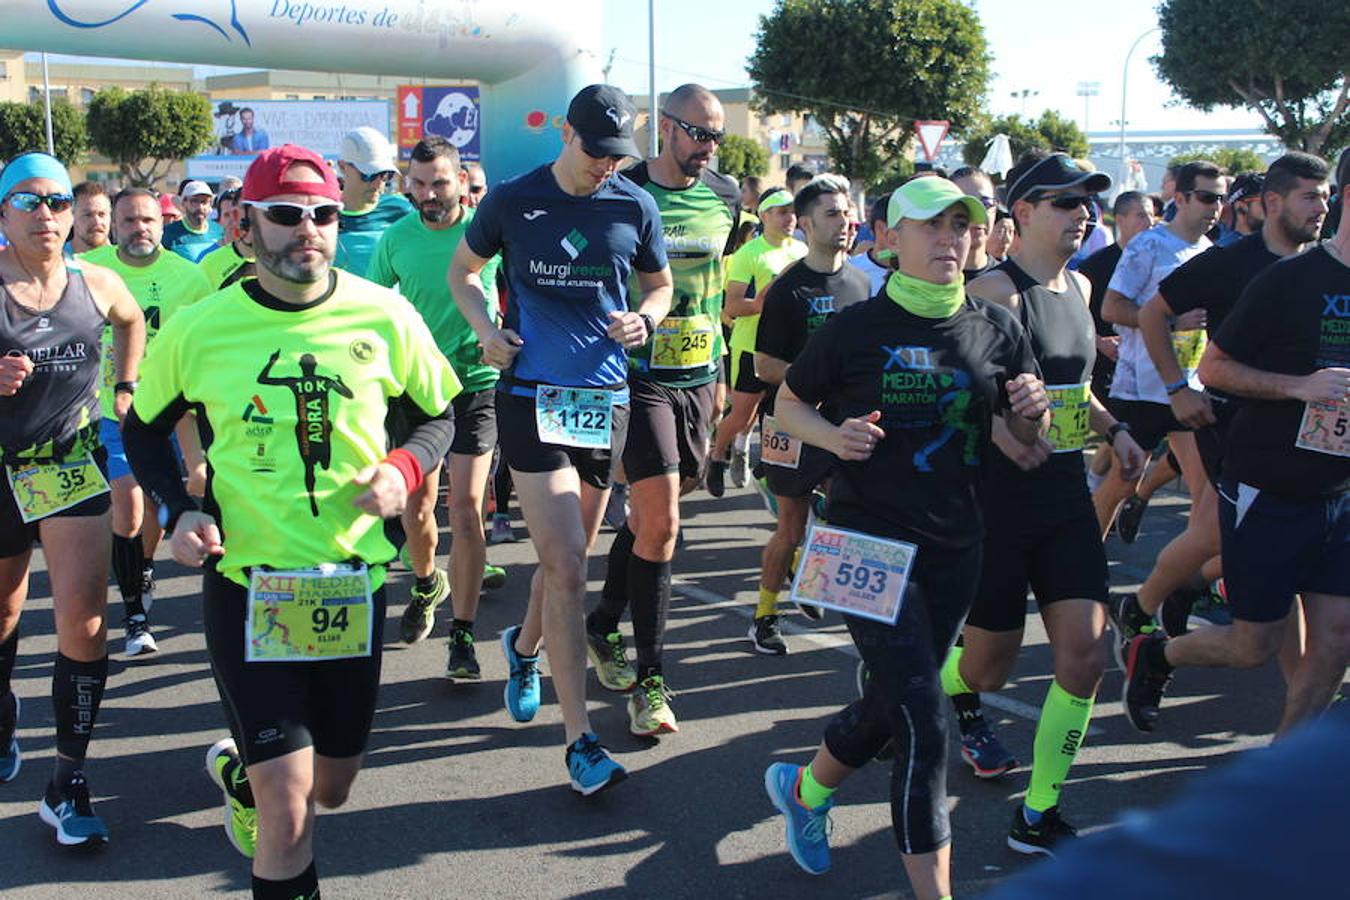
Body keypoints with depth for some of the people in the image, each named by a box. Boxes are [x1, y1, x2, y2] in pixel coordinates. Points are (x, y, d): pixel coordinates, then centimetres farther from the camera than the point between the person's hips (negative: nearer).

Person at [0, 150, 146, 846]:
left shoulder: (97, 284, -1)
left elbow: (132, 321, 23)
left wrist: (125, 385, 15)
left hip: (72, 464, 0)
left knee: (83, 615, -14)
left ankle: (69, 783, -5)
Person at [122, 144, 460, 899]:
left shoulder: (385, 316, -6)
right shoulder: (199, 329, -6)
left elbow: (437, 416, 8)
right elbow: (144, 428, 10)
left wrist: (405, 470, -13)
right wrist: (179, 510, -6)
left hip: (353, 580, 2)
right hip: (246, 581, -2)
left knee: (331, 790, 18)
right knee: (287, 812, -8)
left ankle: (240, 771, 51)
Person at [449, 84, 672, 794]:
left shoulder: (635, 208, 4)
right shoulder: (512, 200, 0)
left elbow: (660, 284, 18)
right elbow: (462, 270, 14)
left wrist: (644, 319, -5)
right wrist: (485, 328, -5)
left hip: (605, 396, 4)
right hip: (531, 394, -3)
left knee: (569, 557, 16)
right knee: (565, 564, -11)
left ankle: (525, 645, 47)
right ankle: (580, 739, -5)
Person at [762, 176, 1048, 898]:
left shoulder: (996, 329, 3)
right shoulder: (857, 328, -8)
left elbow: (1026, 436, 12)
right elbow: (787, 404, 3)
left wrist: (1032, 412, -12)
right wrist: (834, 435, -17)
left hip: (954, 546, 5)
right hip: (869, 541, -5)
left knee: (889, 706, 17)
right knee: (924, 726, -11)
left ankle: (804, 788, 46)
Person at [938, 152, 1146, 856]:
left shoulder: (1078, 288, 11)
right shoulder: (997, 290, -13)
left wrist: (1112, 429, 10)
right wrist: (1004, 434, -37)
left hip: (1066, 495, 7)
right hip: (998, 500, -6)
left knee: (1085, 653, -4)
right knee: (990, 665, 5)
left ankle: (1038, 817, 9)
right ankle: (955, 693, 45)